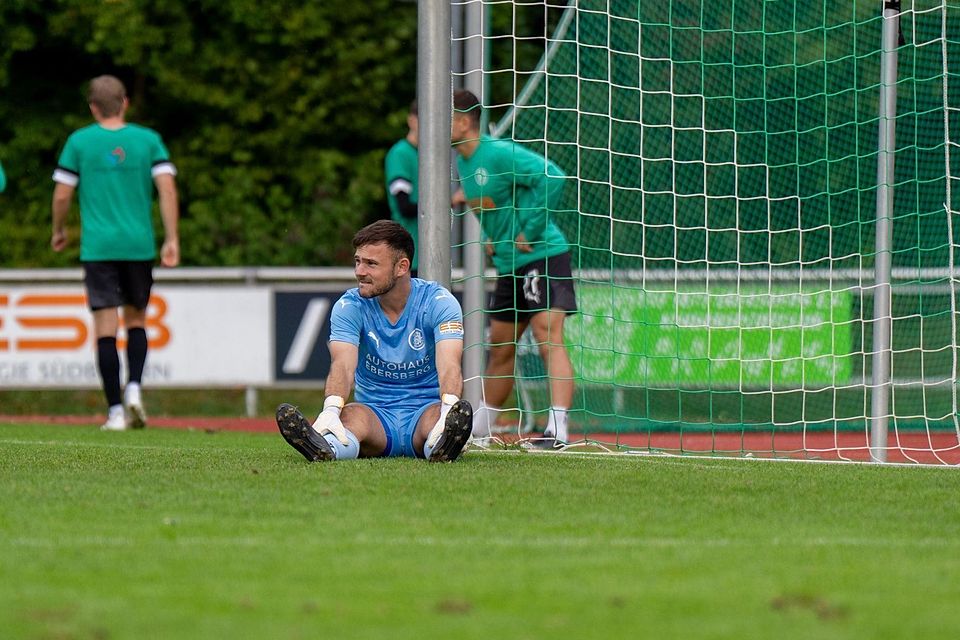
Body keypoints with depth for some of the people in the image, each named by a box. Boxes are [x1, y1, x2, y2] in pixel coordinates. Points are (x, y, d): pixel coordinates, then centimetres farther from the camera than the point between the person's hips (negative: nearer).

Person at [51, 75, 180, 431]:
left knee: (105, 328, -2)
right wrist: (171, 240, -2)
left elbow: (62, 195, 2)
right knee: (136, 320, 18)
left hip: (97, 248, -2)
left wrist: (58, 231, 19)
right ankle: (134, 388, -3)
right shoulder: (148, 140, 4)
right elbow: (167, 189, -4)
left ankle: (115, 411, -6)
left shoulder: (79, 142, 1)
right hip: (140, 246, 2)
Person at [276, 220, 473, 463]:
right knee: (351, 416, -36)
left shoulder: (438, 302, -6)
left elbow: (449, 365, -22)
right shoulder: (350, 306, -2)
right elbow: (343, 365, -19)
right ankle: (325, 448, -67)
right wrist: (331, 410, -43)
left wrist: (449, 408, -45)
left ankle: (441, 446, -69)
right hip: (376, 414, 1)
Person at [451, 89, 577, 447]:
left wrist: (529, 232, -21)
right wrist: (489, 237, 12)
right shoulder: (463, 162, 11)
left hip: (541, 256, -9)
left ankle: (558, 429, -28)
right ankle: (477, 429, 29)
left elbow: (552, 178, -26)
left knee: (548, 337, -19)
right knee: (499, 349, 17)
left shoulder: (499, 153, -17)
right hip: (508, 266, 9)